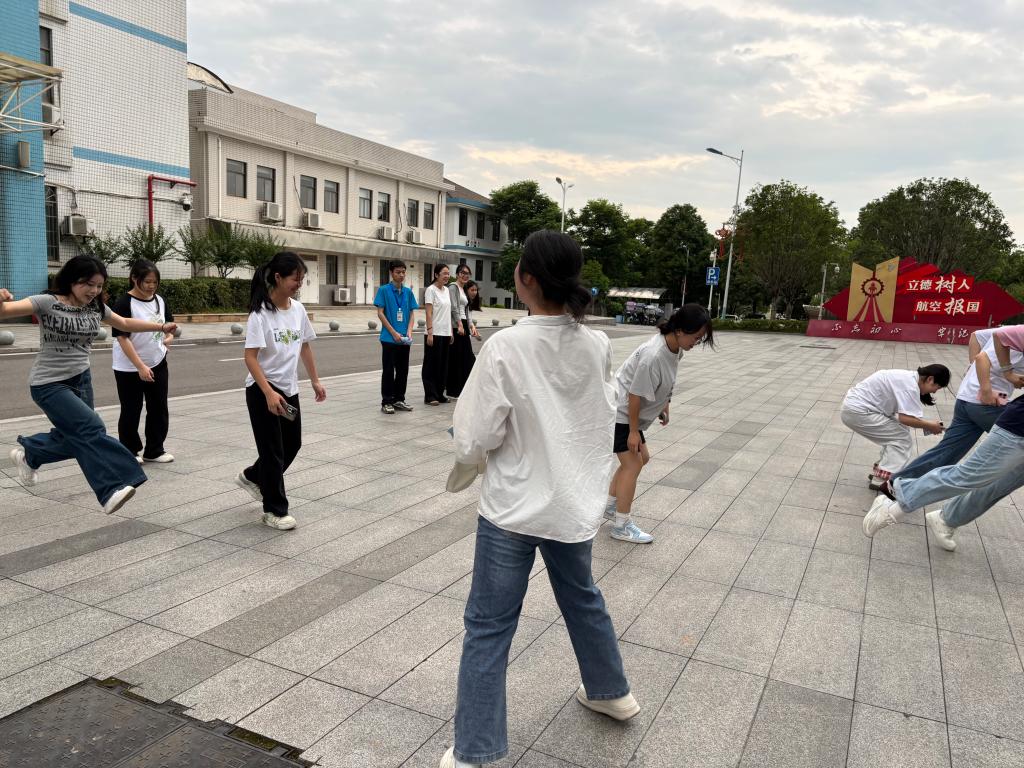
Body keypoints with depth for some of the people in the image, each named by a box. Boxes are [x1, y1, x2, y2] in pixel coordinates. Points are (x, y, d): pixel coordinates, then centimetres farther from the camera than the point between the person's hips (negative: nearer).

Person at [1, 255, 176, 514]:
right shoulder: (47, 303, -15)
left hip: (81, 379, 7)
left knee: (75, 439, 15)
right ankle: (111, 488, -25)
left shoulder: (96, 307, 3)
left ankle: (27, 453, 43)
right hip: (49, 384, -7)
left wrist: (161, 326, 19)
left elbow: (125, 324, 19)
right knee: (91, 428, -24)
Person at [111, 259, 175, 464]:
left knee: (159, 408, 9)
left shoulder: (160, 301, 3)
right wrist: (140, 366, -23)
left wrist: (169, 336, -4)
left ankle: (154, 451, 22)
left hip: (157, 364, 5)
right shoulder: (124, 303, -15)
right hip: (129, 368, -5)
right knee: (131, 411, 6)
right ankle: (129, 452, 22)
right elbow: (122, 337, -18)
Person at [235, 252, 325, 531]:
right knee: (273, 450, 0)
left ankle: (252, 476, 41)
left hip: (289, 390, 7)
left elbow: (305, 347, 15)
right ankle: (275, 510, 15)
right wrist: (269, 393, -29)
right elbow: (250, 357, -21)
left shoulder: (298, 309, 2)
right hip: (262, 392, -7)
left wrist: (315, 380, 16)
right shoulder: (260, 313, -18)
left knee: (292, 445, 15)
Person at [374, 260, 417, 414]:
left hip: (404, 339, 5)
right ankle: (386, 402, 8)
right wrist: (394, 333, -13)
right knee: (388, 371, 0)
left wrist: (409, 331, -6)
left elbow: (411, 314, 10)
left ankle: (399, 399, 21)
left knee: (403, 370, 10)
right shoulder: (384, 290, -4)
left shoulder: (408, 292, 9)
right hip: (389, 338, -4)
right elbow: (380, 313, -7)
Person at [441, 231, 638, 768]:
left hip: (513, 507, -5)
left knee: (488, 626, 8)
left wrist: (468, 452, 6)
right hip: (577, 501, 6)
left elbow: (473, 442, -16)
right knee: (582, 597, 28)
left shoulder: (506, 347, -20)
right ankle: (611, 692, 49)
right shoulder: (598, 346, -5)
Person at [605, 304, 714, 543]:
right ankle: (622, 526, 6)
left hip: (629, 413, 10)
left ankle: (610, 506, 33)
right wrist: (633, 431, -19)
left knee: (640, 458, 17)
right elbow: (635, 395, -26)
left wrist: (664, 406, 19)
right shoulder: (653, 355, -32)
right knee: (633, 464, -6)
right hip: (618, 413, -10)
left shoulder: (674, 347, -4)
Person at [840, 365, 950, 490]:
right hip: (858, 411, -10)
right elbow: (905, 418, -23)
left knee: (895, 435, 16)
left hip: (855, 406, 10)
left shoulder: (908, 377, 14)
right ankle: (882, 481, -6)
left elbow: (903, 415, 14)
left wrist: (926, 426, 8)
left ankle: (879, 472, 22)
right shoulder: (910, 384, -16)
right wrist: (930, 426, -9)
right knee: (902, 439, -5)